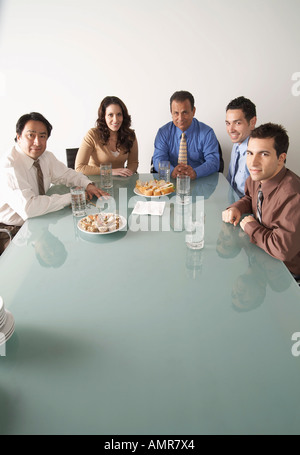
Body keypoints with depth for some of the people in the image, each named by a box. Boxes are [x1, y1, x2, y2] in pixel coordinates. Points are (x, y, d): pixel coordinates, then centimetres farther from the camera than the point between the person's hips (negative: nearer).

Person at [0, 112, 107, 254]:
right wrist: (70, 197, -28)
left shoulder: (46, 157, 0)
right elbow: (28, 208, -36)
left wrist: (88, 184, -5)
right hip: (12, 231, -7)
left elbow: (66, 173, 16)